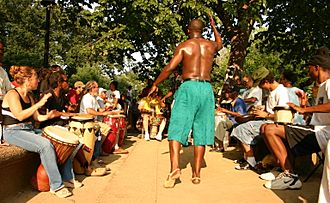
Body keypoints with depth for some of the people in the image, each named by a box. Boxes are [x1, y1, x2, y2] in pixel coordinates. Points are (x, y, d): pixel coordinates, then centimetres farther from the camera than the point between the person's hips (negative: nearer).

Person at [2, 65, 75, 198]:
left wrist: (47, 116, -7)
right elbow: (19, 116, -25)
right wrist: (39, 104, -25)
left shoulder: (29, 97, 15)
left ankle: (67, 177, 6)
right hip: (13, 132, -9)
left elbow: (36, 117, 13)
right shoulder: (12, 94, -11)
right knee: (45, 145, -32)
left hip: (30, 130, 9)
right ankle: (56, 186, -24)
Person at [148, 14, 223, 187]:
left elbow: (169, 68, -6)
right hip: (206, 89, 4)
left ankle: (175, 167, -24)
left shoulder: (184, 46, 2)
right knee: (201, 131, 6)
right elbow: (220, 44, 40)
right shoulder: (211, 45, 14)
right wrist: (214, 27, 51)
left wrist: (155, 84, 4)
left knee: (177, 127, -6)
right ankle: (196, 174, 7)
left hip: (189, 87, -4)